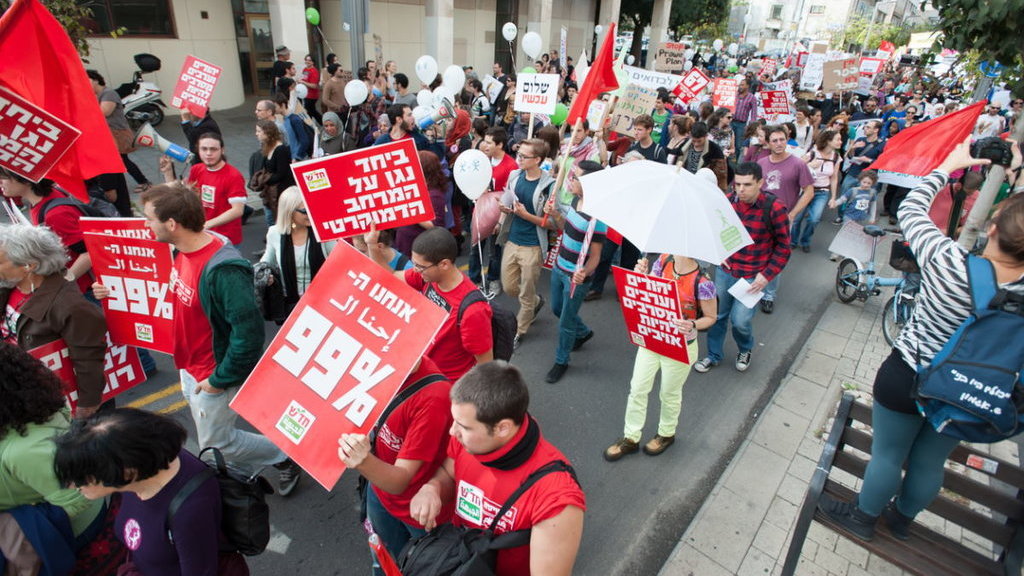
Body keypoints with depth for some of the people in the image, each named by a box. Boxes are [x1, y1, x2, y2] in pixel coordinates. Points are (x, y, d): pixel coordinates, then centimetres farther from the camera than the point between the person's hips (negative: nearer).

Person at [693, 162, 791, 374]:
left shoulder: (774, 208, -16)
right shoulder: (728, 201, -5)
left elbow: (783, 246, -7)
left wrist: (767, 275, -12)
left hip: (752, 277, -4)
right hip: (724, 270, 4)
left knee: (740, 321, -2)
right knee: (717, 315, 13)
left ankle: (745, 350, 32)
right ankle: (713, 356, 34)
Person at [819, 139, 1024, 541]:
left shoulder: (950, 263, -30)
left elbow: (910, 210, -13)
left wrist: (949, 165, 1)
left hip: (907, 379, -3)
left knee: (888, 455, 17)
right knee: (930, 463, 24)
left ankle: (863, 517, 40)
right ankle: (902, 520, 50)